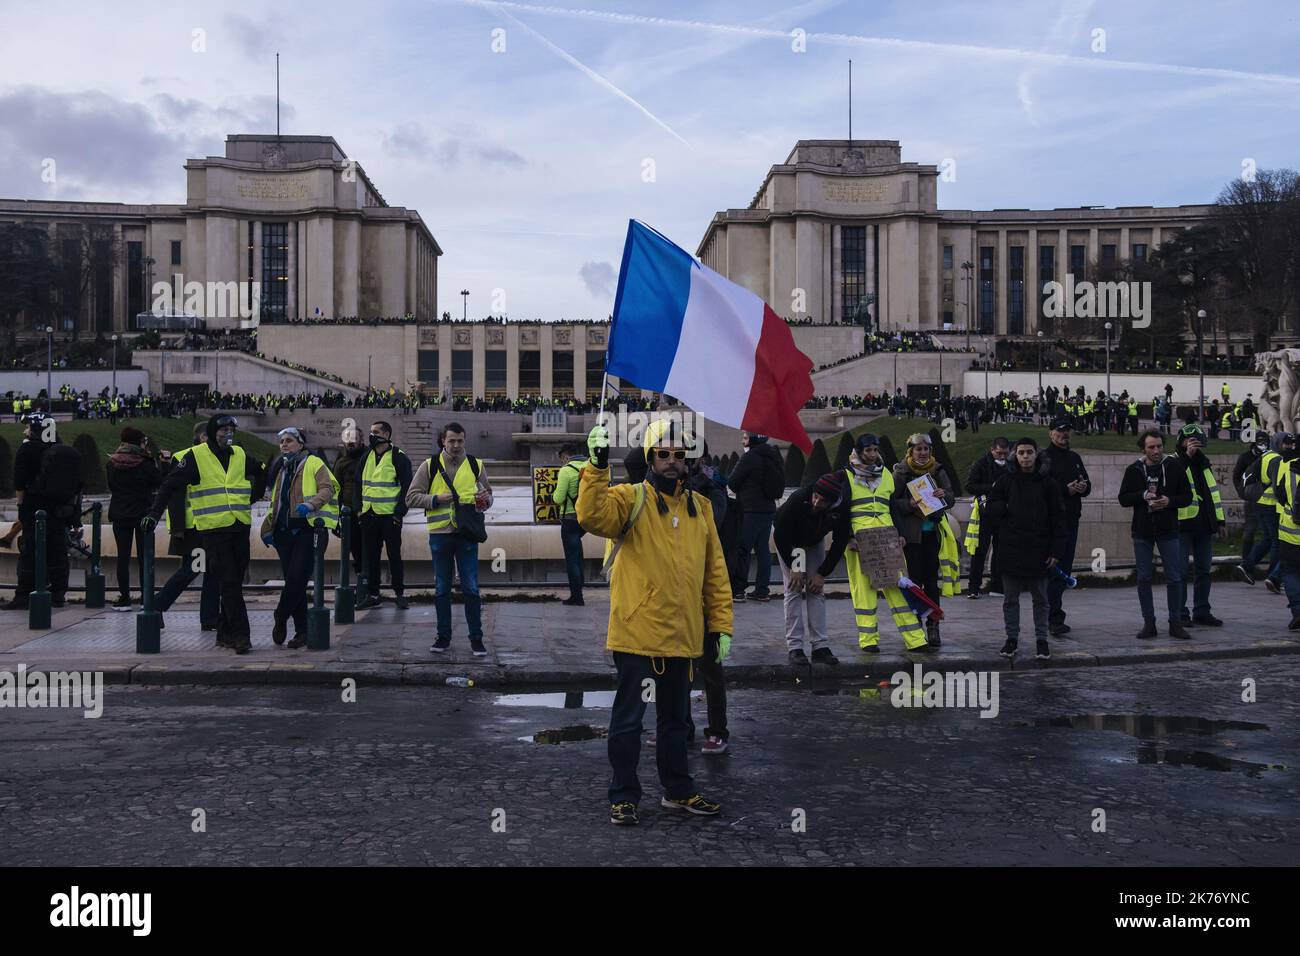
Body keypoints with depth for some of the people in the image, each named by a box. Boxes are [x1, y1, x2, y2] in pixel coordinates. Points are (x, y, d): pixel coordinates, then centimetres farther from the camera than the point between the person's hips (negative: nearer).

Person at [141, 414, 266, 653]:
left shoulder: (240, 456, 13)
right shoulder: (196, 456, -1)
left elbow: (261, 474, 32)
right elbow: (171, 485, -3)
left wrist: (253, 497, 23)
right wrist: (154, 513, -9)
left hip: (240, 528, 5)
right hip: (213, 530, -5)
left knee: (234, 582, 8)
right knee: (228, 583, -11)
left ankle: (225, 633, 18)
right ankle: (240, 634, -12)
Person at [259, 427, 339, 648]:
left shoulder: (313, 463, 2)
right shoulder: (279, 468, 23)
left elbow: (327, 489, -10)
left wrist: (310, 504, -27)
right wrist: (267, 528, 16)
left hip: (306, 530, -7)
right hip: (284, 532, 7)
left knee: (297, 578, -15)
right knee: (292, 581, 4)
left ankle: (281, 617, 5)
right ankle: (302, 631, 7)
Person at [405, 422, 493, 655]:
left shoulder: (476, 465, 7)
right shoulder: (429, 466, 3)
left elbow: (488, 494, 16)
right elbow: (411, 497, 2)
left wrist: (485, 499, -8)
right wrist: (436, 499, -13)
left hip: (467, 533, 0)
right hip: (439, 533, 0)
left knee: (471, 588, -1)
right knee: (441, 589, 9)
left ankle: (476, 638, 7)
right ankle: (443, 636, 19)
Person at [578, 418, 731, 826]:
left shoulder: (700, 507, 11)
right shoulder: (631, 499, -5)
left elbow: (715, 572, 13)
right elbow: (592, 516, -27)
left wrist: (721, 625, 9)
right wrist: (598, 467, -37)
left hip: (683, 637, 5)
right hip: (636, 634, -5)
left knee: (676, 718, 18)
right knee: (628, 718, 3)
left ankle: (678, 791, 31)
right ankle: (623, 797, 15)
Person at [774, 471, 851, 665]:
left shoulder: (841, 509, -30)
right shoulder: (797, 500, -38)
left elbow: (839, 544, -15)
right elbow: (780, 536, -25)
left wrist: (822, 574, -17)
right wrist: (794, 568, -21)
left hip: (815, 542, 3)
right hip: (789, 540, -3)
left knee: (817, 591, -3)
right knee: (794, 590, -12)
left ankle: (820, 646, 0)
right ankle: (794, 647, -11)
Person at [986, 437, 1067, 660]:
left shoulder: (1047, 483, 0)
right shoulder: (1005, 481, 4)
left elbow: (1059, 519, -1)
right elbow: (991, 508, 9)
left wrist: (1057, 550, -7)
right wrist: (1008, 509, -11)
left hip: (1039, 550, -1)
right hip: (1010, 549, 1)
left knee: (1040, 599, 8)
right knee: (1010, 598, 9)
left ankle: (1041, 640, 18)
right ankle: (1012, 638, 19)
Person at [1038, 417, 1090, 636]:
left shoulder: (1074, 458, 19)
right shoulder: (1044, 457, -5)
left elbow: (1087, 485, 21)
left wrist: (1084, 487, -2)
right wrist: (1066, 489, -20)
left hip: (1071, 520, 8)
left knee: (1064, 568, 11)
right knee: (1054, 570, -11)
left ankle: (1052, 615, 19)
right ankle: (1054, 618, -13)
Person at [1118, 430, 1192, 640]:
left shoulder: (1174, 467, -1)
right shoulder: (1134, 470, 2)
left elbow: (1187, 497, 2)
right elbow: (1123, 499, 1)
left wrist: (1169, 501, -17)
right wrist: (1143, 495, -15)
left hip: (1168, 530, -1)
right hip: (1142, 531, 1)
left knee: (1174, 578, 0)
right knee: (1144, 578, 5)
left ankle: (1175, 623, 9)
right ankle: (1148, 623, 13)